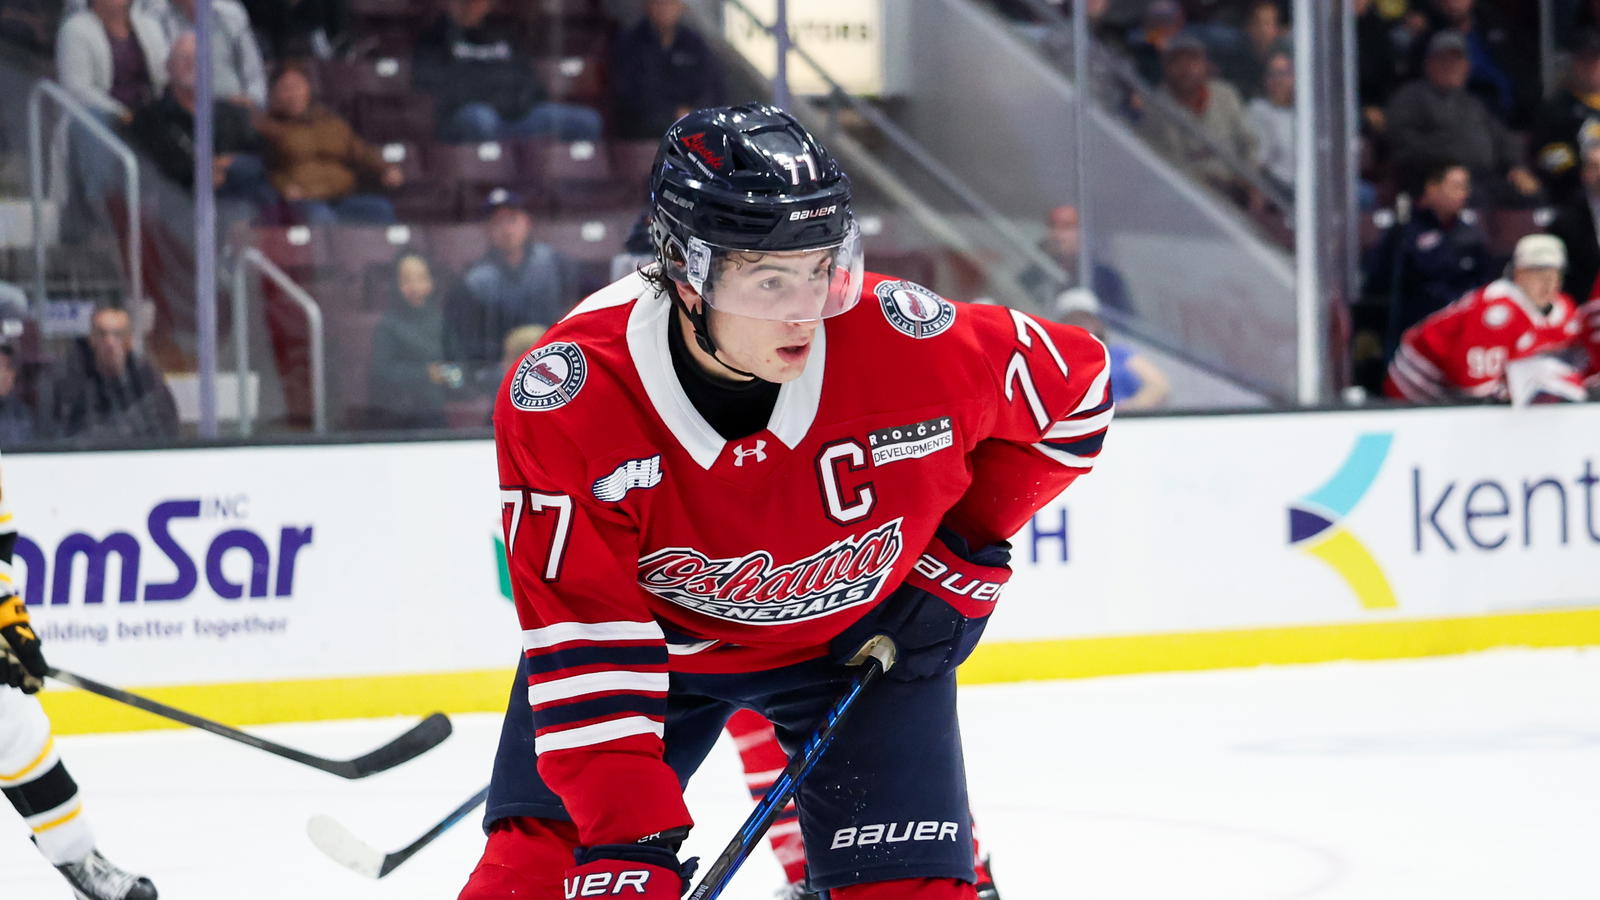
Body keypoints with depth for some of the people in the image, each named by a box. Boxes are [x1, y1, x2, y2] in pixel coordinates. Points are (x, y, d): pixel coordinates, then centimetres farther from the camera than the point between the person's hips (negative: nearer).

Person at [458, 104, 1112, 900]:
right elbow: (584, 639, -29)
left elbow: (1075, 386, -8)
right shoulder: (565, 398, -32)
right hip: (654, 632, -1)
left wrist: (970, 543, -8)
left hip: (861, 632, 1)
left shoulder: (908, 342, -30)